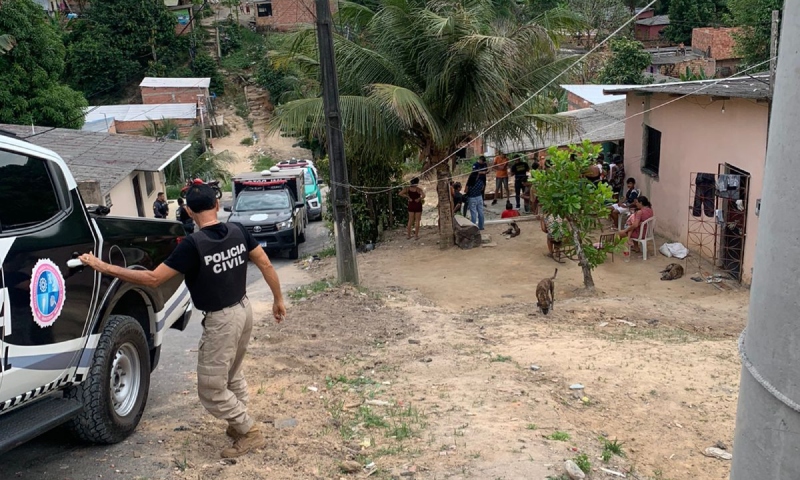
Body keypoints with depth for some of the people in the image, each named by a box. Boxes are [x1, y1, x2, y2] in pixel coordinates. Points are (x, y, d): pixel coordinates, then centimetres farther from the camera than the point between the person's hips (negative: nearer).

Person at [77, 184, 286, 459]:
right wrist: (278, 299, 15)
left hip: (221, 320, -8)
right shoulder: (238, 232, -4)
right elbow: (266, 266, 1)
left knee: (211, 389, 7)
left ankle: (250, 433, 14)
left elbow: (152, 279, -21)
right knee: (232, 375, 26)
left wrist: (103, 267, -15)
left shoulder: (193, 245, -22)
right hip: (243, 310, 8)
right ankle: (241, 424, 36)